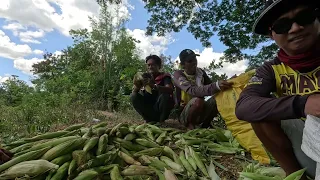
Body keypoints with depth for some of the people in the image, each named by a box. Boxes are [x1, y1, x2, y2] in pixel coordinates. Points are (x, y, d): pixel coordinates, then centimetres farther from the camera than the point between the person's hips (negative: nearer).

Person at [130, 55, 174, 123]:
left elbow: (170, 90, -26)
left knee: (165, 95, -30)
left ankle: (160, 121, -9)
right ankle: (151, 120, -8)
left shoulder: (165, 76, -4)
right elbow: (134, 92, -5)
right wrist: (137, 86, -30)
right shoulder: (145, 76, 6)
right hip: (148, 108, 3)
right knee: (134, 96, -17)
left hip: (161, 108, -3)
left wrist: (154, 86, -42)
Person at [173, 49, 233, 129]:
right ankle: (190, 125, -8)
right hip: (184, 114, -5)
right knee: (198, 100, -36)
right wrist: (216, 86, -48)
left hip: (200, 112, 5)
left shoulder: (200, 72, 3)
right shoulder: (178, 75, -15)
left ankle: (204, 126, 0)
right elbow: (193, 91, -33)